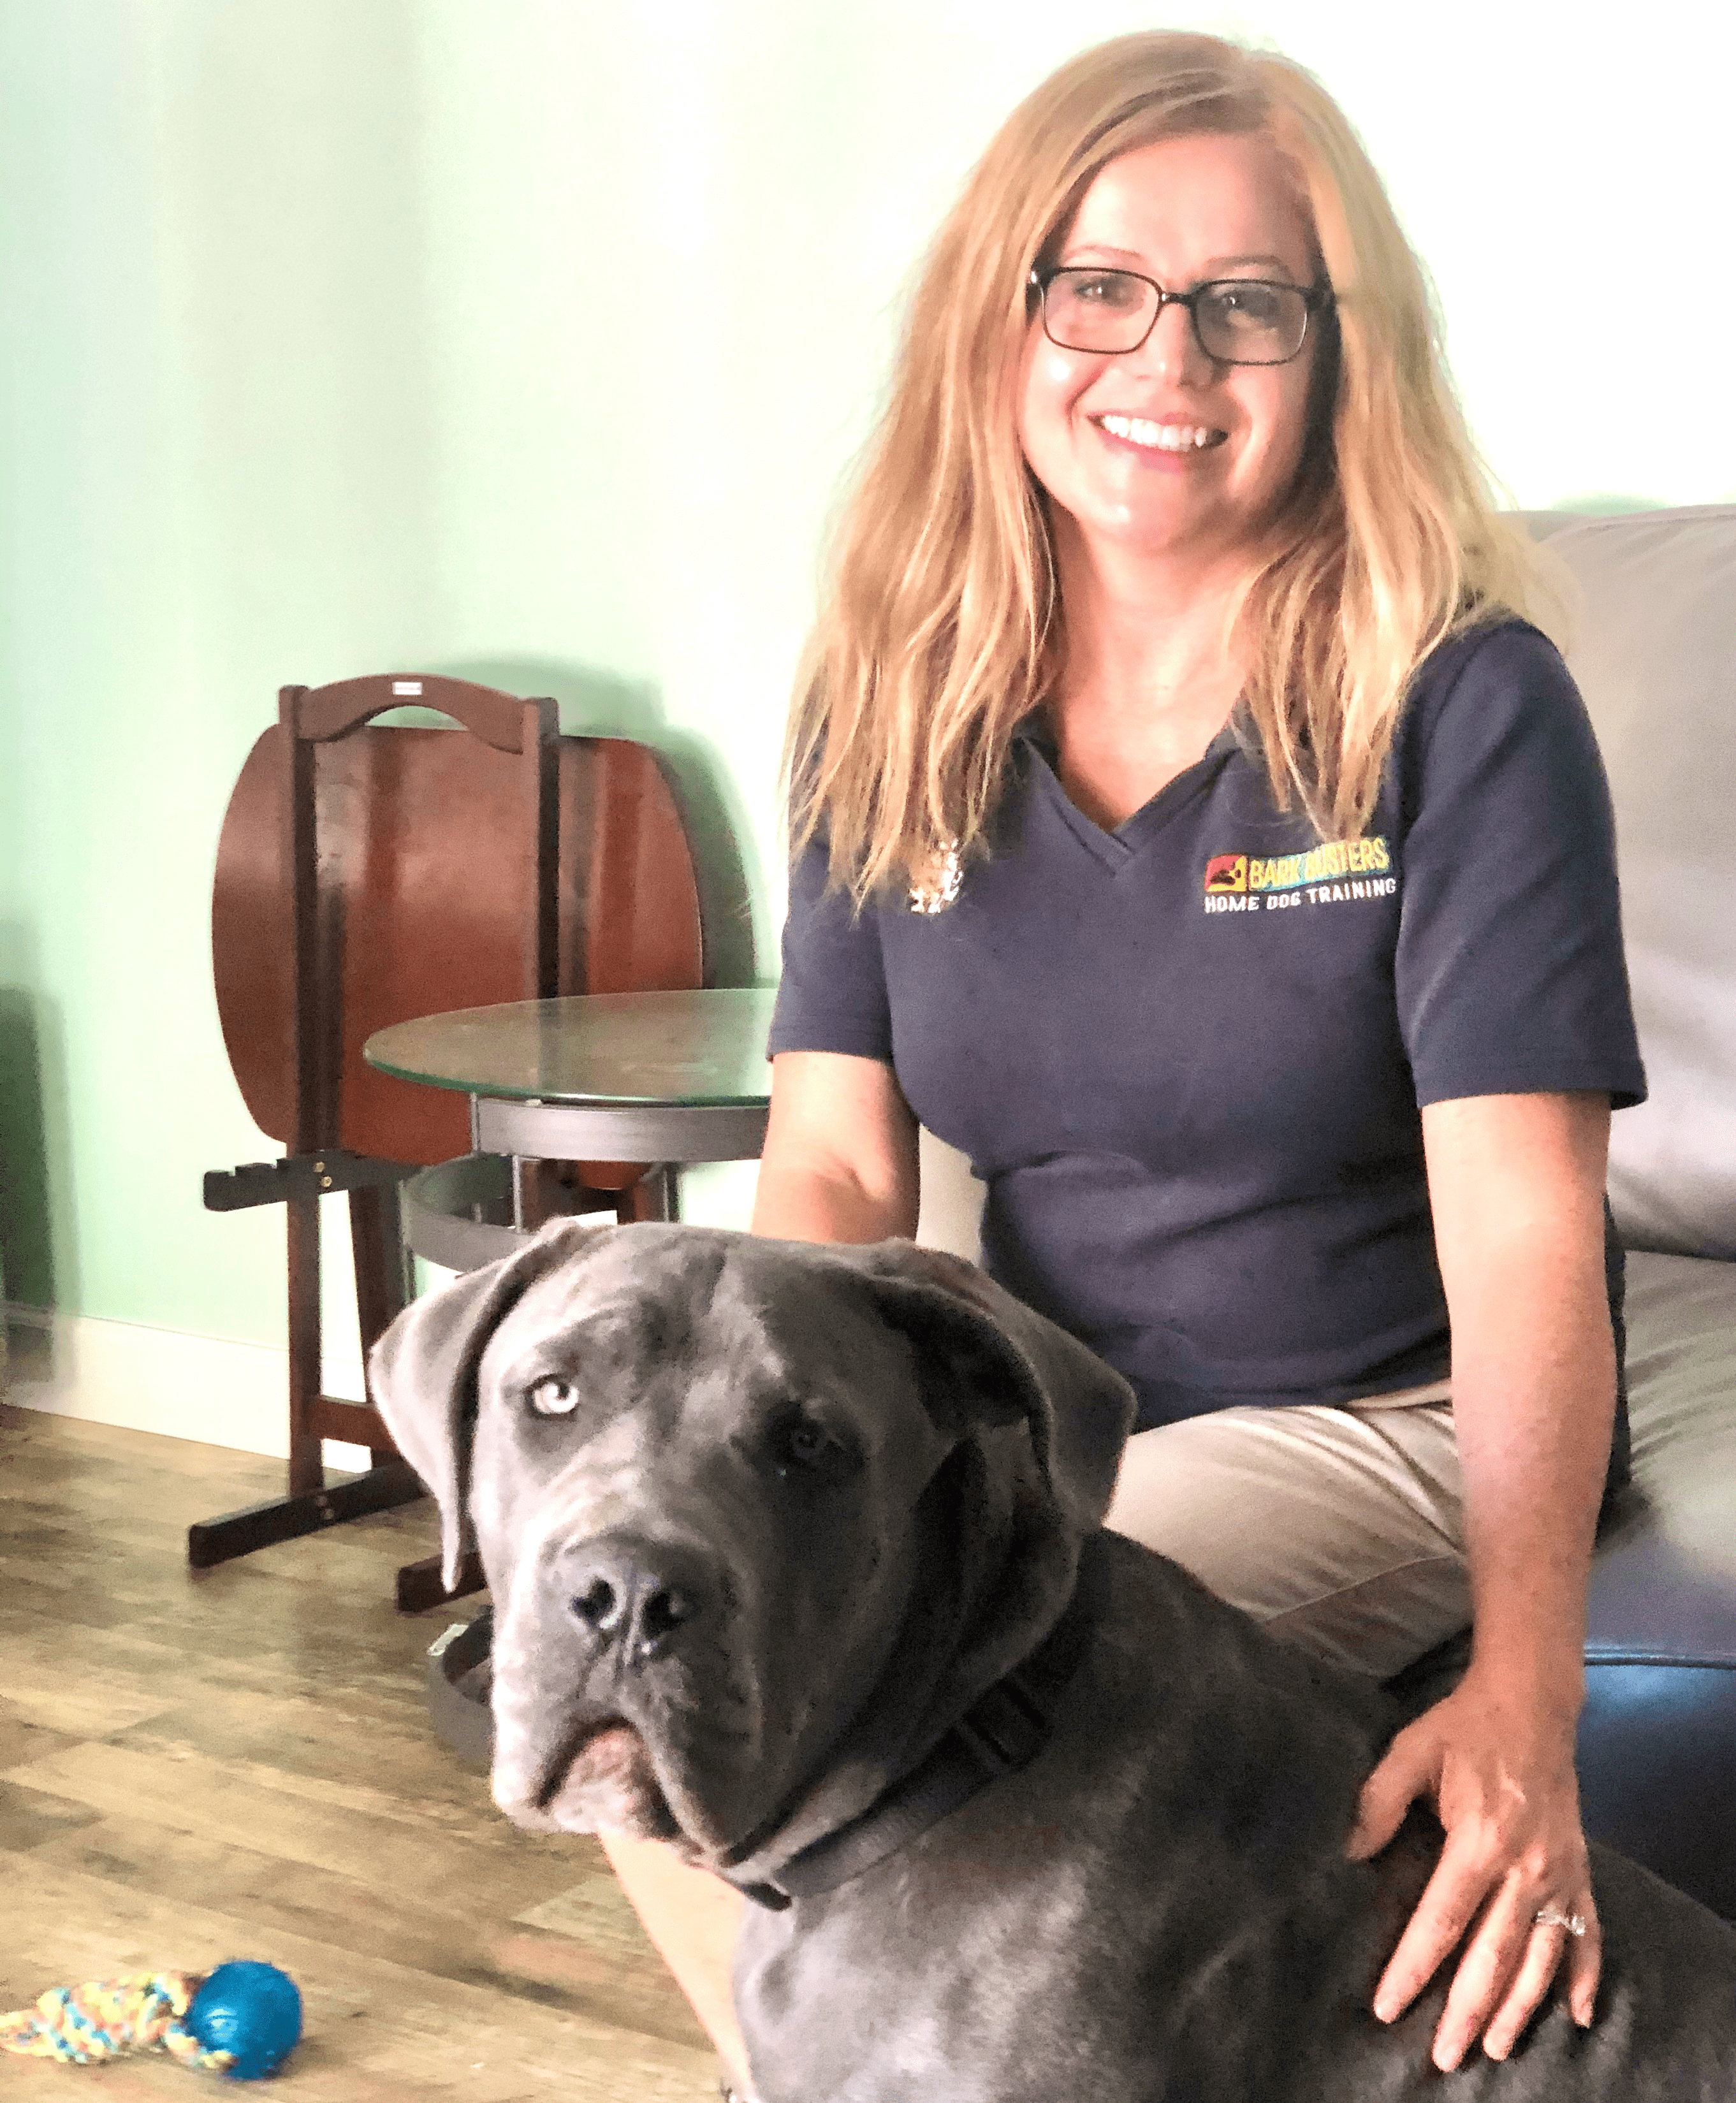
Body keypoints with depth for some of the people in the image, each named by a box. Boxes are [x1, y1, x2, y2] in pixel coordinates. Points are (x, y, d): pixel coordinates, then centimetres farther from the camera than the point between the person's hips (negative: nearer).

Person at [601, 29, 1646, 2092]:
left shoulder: (1459, 705, -15)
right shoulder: (897, 708, -1)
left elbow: (1522, 1227, -23)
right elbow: (833, 1164, -4)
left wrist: (1521, 1694, -36)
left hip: (1387, 1429, -4)